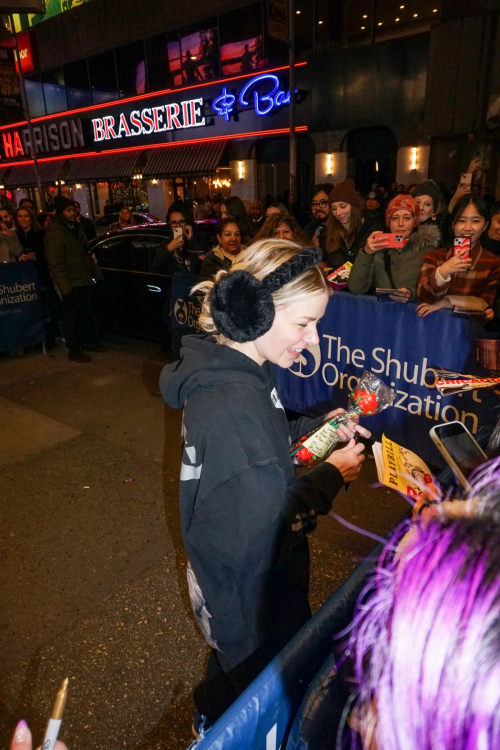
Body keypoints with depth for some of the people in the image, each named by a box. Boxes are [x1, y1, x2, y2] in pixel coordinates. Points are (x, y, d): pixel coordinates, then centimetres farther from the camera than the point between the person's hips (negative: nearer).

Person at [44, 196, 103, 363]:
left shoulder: (76, 228, 13)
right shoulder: (54, 234, -15)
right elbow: (56, 265, -19)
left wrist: (96, 273, 17)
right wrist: (65, 288, -23)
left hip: (84, 280, 8)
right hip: (71, 284, -8)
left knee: (86, 314, 17)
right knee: (72, 317, 1)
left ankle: (88, 342, 32)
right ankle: (74, 350, 10)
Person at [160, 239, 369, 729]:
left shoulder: (232, 371, -6)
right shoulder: (232, 404, -37)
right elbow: (262, 538, -34)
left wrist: (319, 426, -2)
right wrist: (331, 476, -22)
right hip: (248, 602, -9)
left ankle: (214, 711, 61)